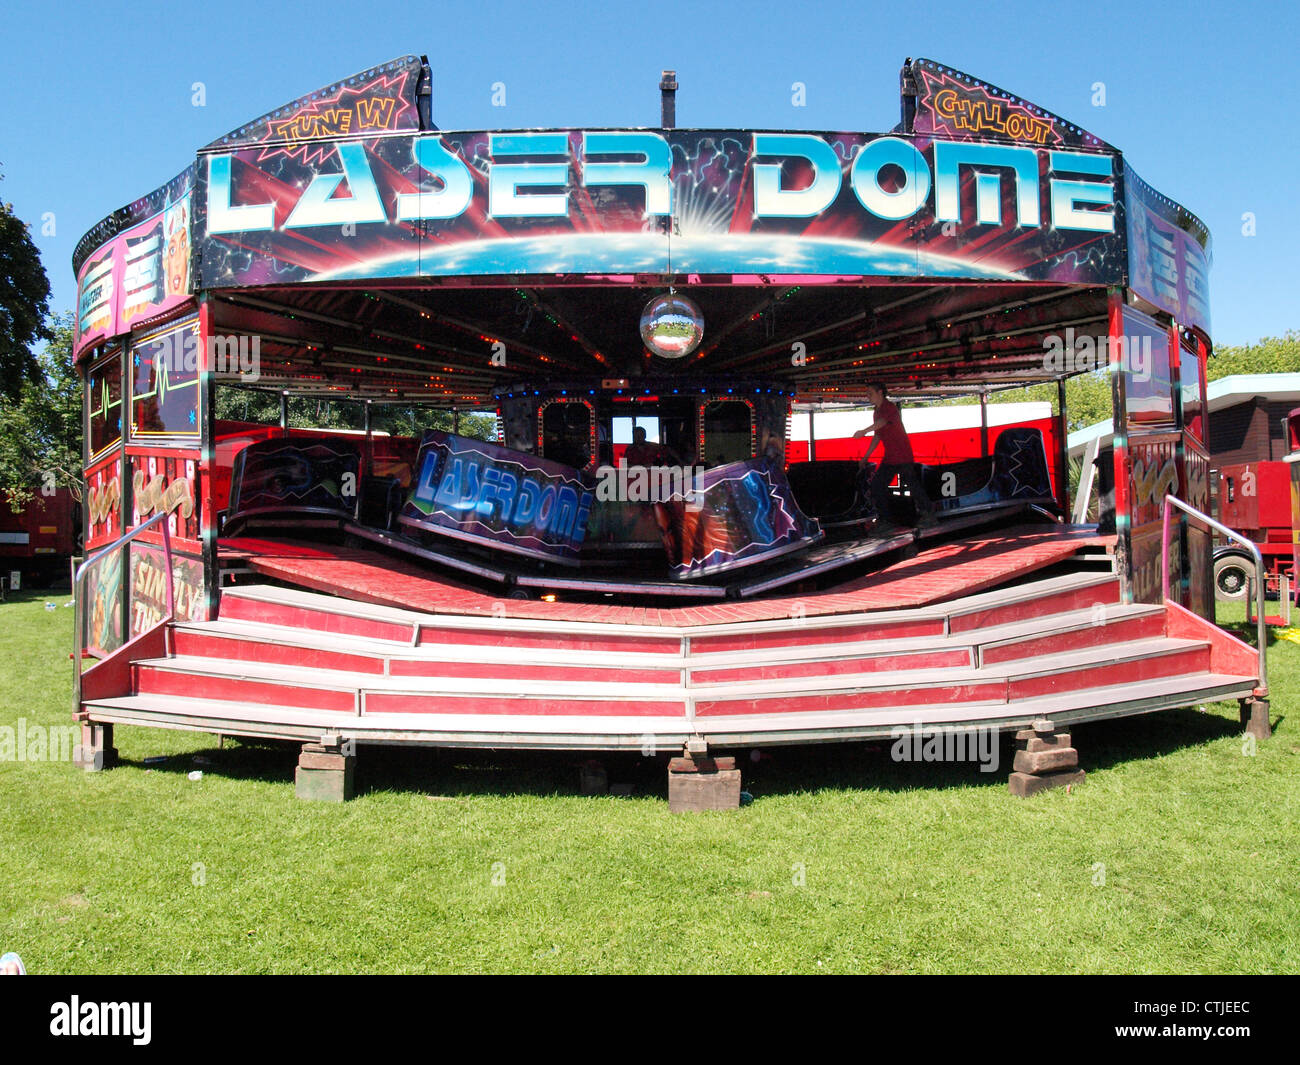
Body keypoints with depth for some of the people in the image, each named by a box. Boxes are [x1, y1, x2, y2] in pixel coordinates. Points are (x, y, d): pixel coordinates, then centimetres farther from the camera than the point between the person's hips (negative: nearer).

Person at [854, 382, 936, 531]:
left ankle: (928, 513, 12)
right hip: (889, 457, 9)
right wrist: (866, 457, 20)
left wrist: (864, 431, -50)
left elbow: (883, 422, -35)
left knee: (911, 484, -6)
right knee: (877, 485, 2)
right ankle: (885, 521, 5)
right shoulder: (876, 412, 16)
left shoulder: (890, 407, -13)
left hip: (903, 455, -9)